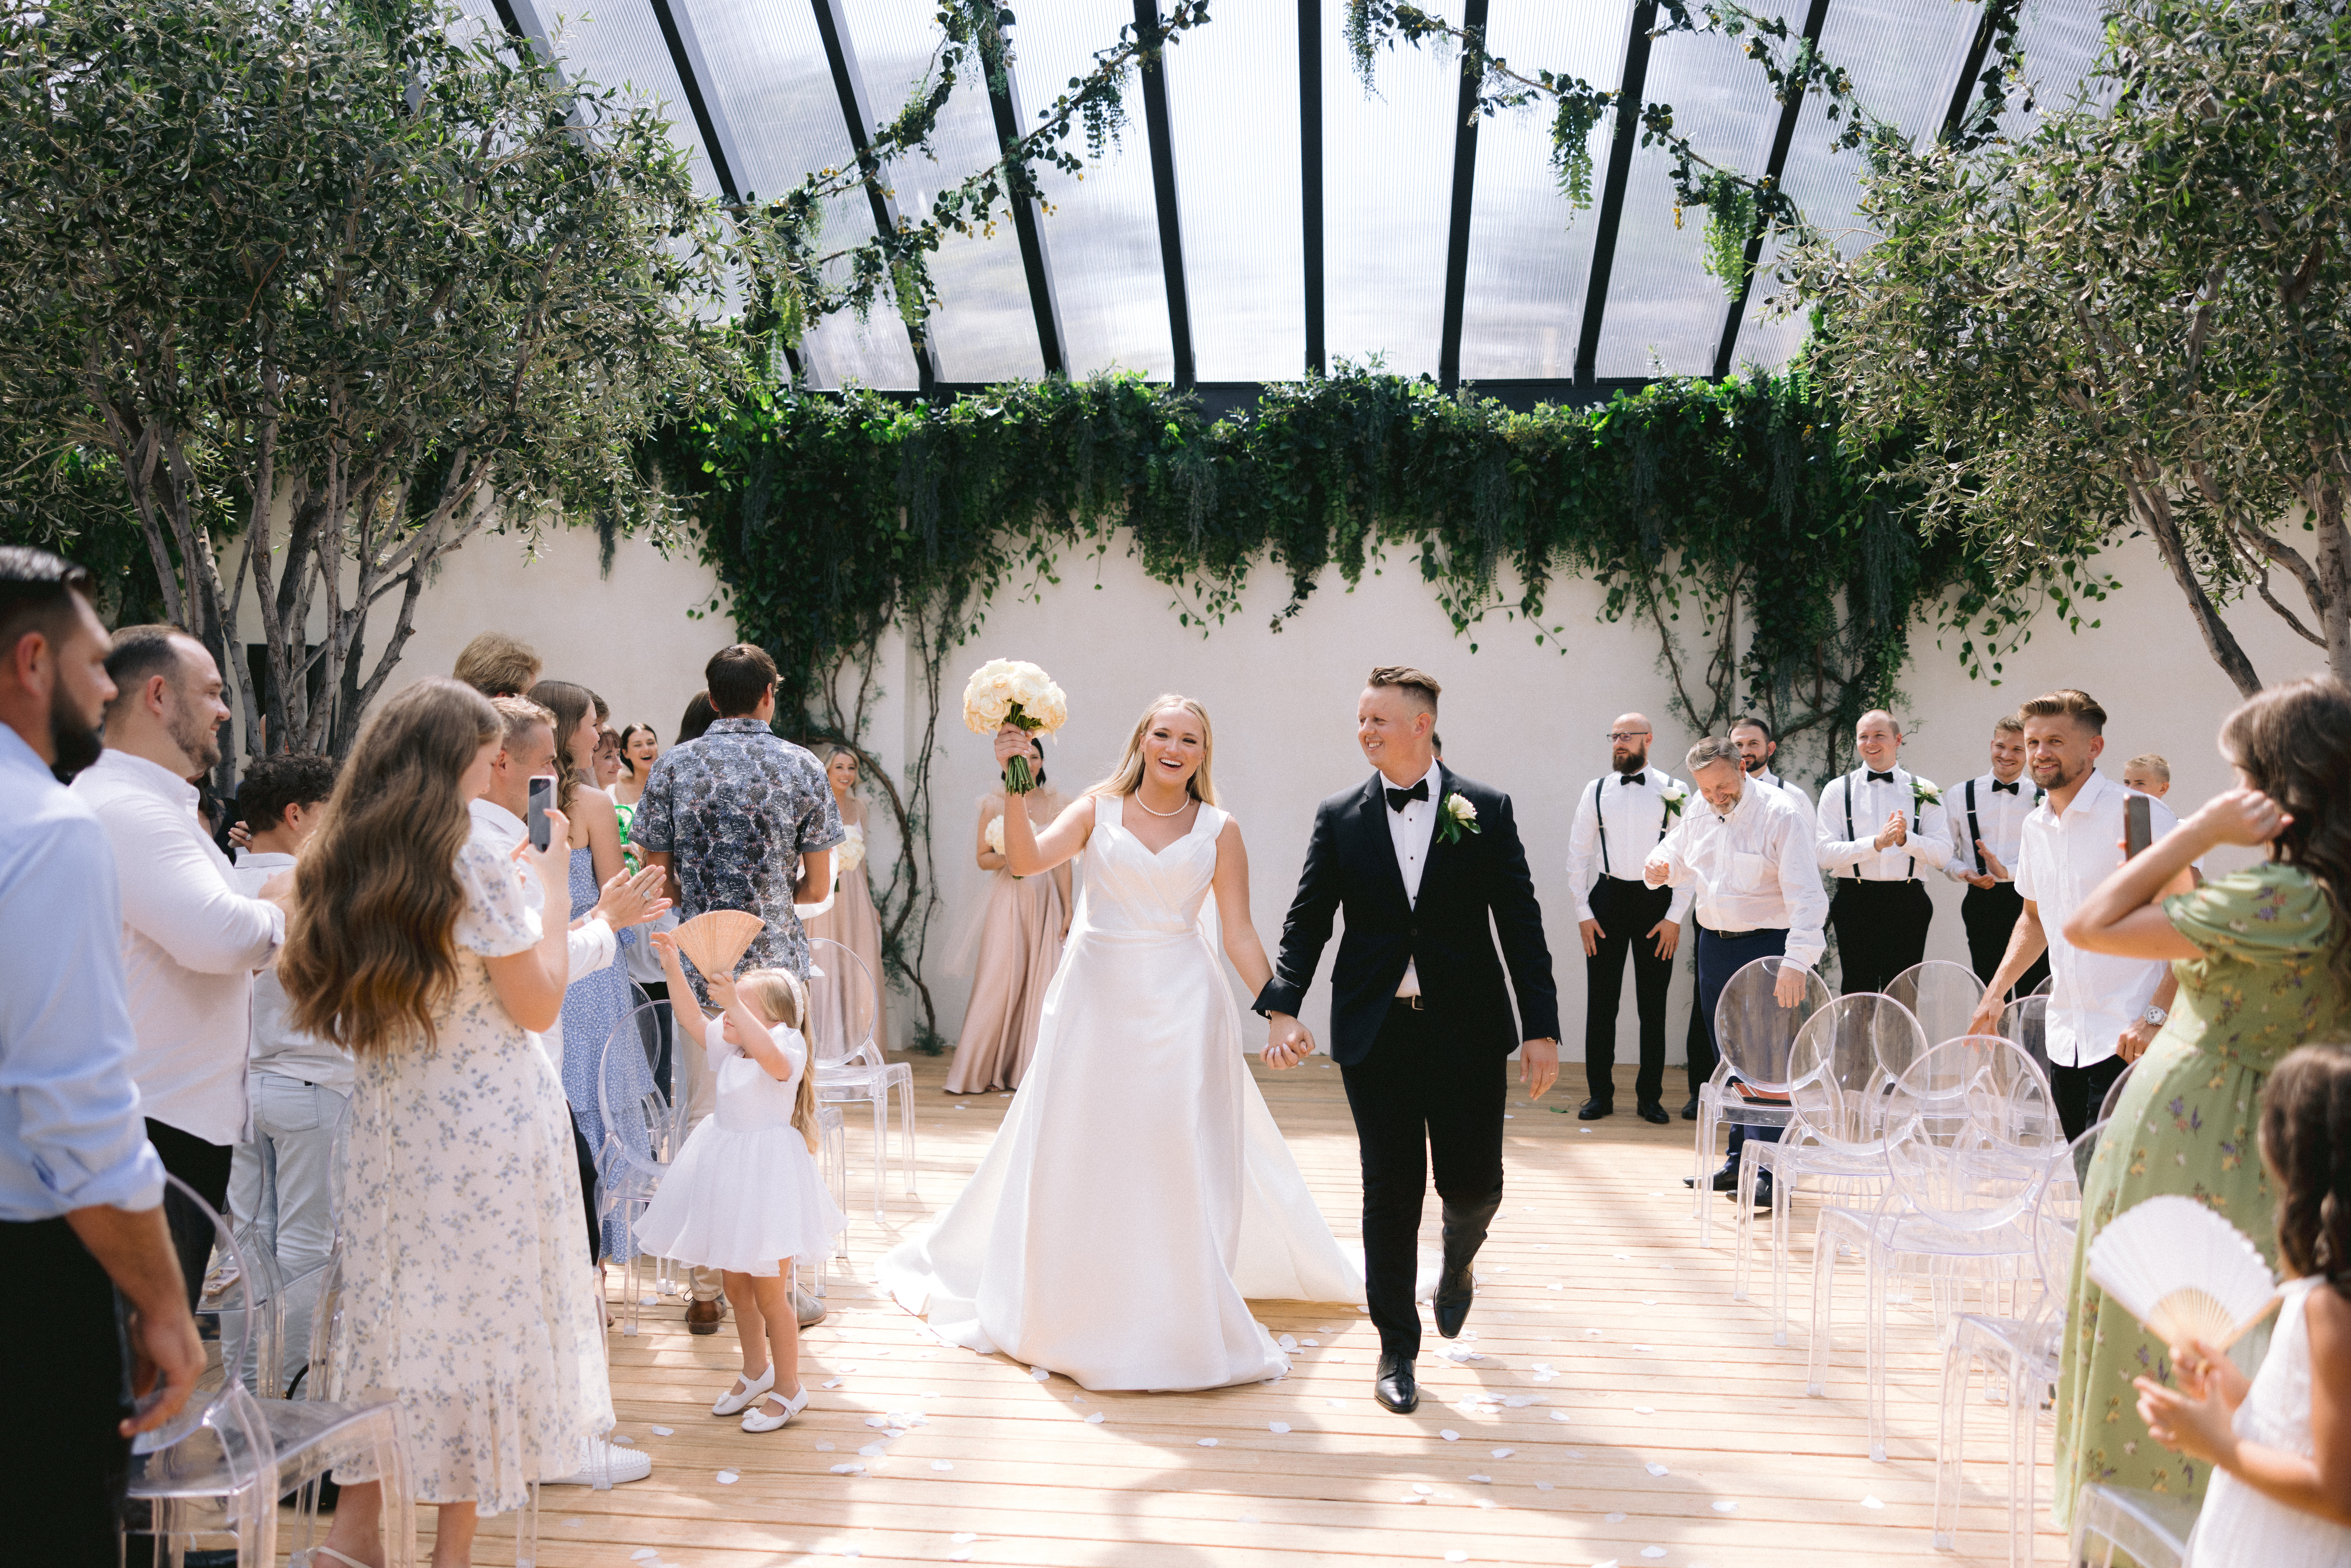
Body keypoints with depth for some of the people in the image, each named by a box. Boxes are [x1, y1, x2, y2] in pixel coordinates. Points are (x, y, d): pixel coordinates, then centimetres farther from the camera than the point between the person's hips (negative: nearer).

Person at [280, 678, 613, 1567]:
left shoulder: (342, 866, 5)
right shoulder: (475, 867, -15)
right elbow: (539, 1006, -9)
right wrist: (554, 887, -2)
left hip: (386, 1118, 6)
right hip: (488, 1123, -6)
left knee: (386, 1304, 16)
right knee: (482, 1314, 5)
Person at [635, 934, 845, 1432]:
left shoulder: (787, 1050, -18)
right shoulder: (727, 1047, 4)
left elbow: (770, 1055, -39)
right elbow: (693, 1018, 2)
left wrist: (736, 1002, -49)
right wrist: (673, 970, -11)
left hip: (766, 1176, -8)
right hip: (728, 1173, 8)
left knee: (769, 1293, 2)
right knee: (736, 1286, 19)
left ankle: (789, 1387, 17)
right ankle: (756, 1370, 39)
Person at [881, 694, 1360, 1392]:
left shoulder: (1219, 831, 2)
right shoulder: (1098, 810, 1)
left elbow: (1240, 933, 2)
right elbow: (1028, 860, -14)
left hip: (1181, 1005, 0)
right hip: (1098, 999, 0)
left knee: (1182, 1160, 0)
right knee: (1079, 1150, 8)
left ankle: (1182, 1314, 15)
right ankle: (1077, 1302, 27)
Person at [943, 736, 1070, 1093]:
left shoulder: (1055, 803, 7)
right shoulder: (995, 804, 2)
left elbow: (1063, 861, 7)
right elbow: (982, 858, 3)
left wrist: (1067, 910, 3)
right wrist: (1006, 857, -18)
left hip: (1045, 903, 2)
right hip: (1008, 902, -2)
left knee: (1040, 984, 2)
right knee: (997, 985, -4)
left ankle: (1029, 1069, 10)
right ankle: (976, 1072, 3)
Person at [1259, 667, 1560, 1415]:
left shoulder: (1486, 811, 1)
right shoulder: (1339, 817, 4)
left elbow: (1521, 924, 0)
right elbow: (1306, 920, 3)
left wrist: (1542, 1028, -5)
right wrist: (1283, 1008, -11)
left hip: (1467, 1029, 0)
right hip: (1376, 1031, 1)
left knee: (1474, 1183, 2)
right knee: (1390, 1192, 4)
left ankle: (1459, 1256, 39)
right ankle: (1397, 1348, 17)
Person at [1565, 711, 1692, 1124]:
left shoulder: (1674, 792, -2)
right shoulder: (1596, 791, 4)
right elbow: (1577, 853, 6)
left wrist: (1676, 917, -7)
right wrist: (1583, 912, 0)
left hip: (1657, 900, -1)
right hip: (1608, 896, 2)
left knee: (1653, 1004, 4)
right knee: (1600, 1001, 4)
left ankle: (1650, 1097, 14)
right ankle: (1600, 1094, 13)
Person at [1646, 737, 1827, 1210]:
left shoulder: (1779, 813, -14)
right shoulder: (1698, 816, 7)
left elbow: (1806, 895, -20)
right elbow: (1674, 856, 25)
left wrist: (1797, 962, -31)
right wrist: (1658, 870, -2)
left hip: (1769, 945, -7)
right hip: (1715, 946, 7)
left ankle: (1767, 1170, -7)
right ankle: (1738, 1161, 19)